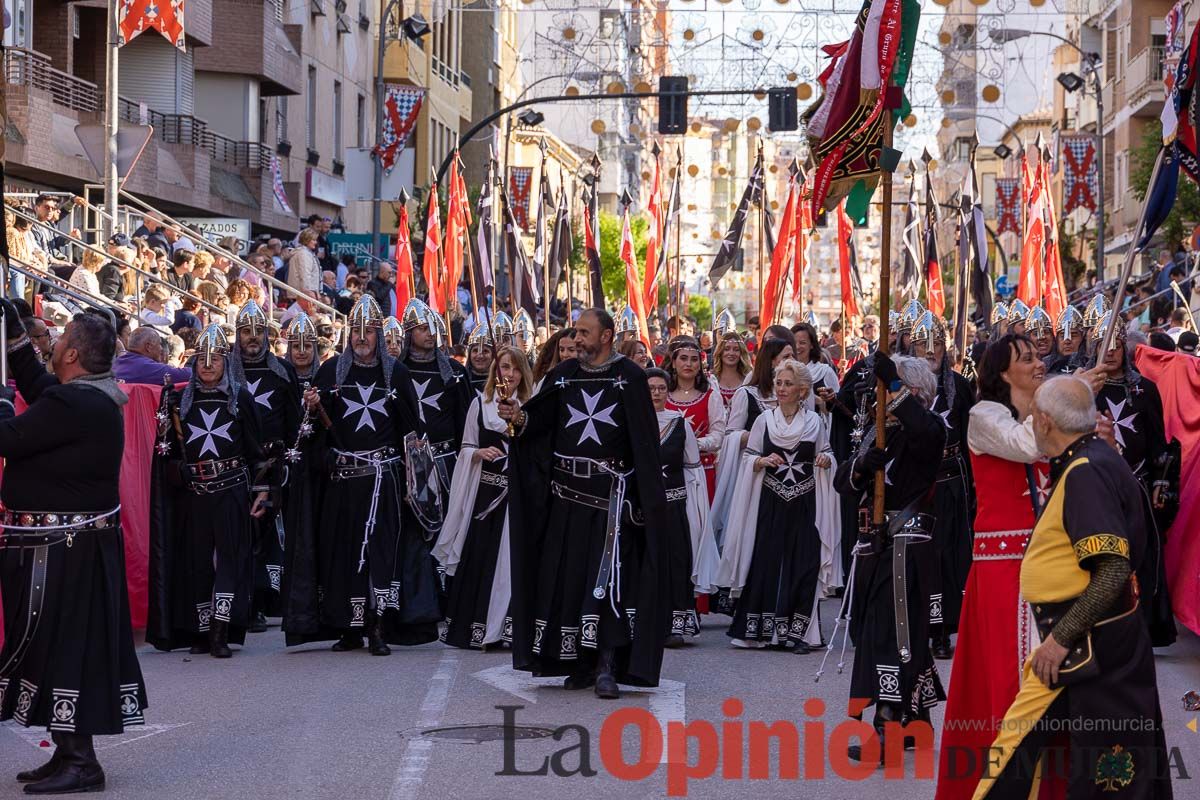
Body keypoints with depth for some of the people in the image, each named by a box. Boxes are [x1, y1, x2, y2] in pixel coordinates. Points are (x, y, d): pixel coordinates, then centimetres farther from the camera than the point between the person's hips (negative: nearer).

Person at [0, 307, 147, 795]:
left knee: (61, 642, -4)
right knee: (74, 640, 14)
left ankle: (78, 762, 0)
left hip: (61, 547, -10)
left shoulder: (72, 404, -22)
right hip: (85, 539, 10)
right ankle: (71, 755, 23)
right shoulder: (98, 396, 8)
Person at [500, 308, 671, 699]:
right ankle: (581, 663, 15)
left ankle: (607, 665, -8)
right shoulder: (563, 374, 10)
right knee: (568, 575, 5)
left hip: (611, 492, -4)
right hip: (568, 491, 4)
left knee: (609, 577, -10)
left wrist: (651, 494, -10)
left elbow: (645, 437, -5)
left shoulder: (630, 376, -2)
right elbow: (541, 422, 4)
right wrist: (519, 418, -17)